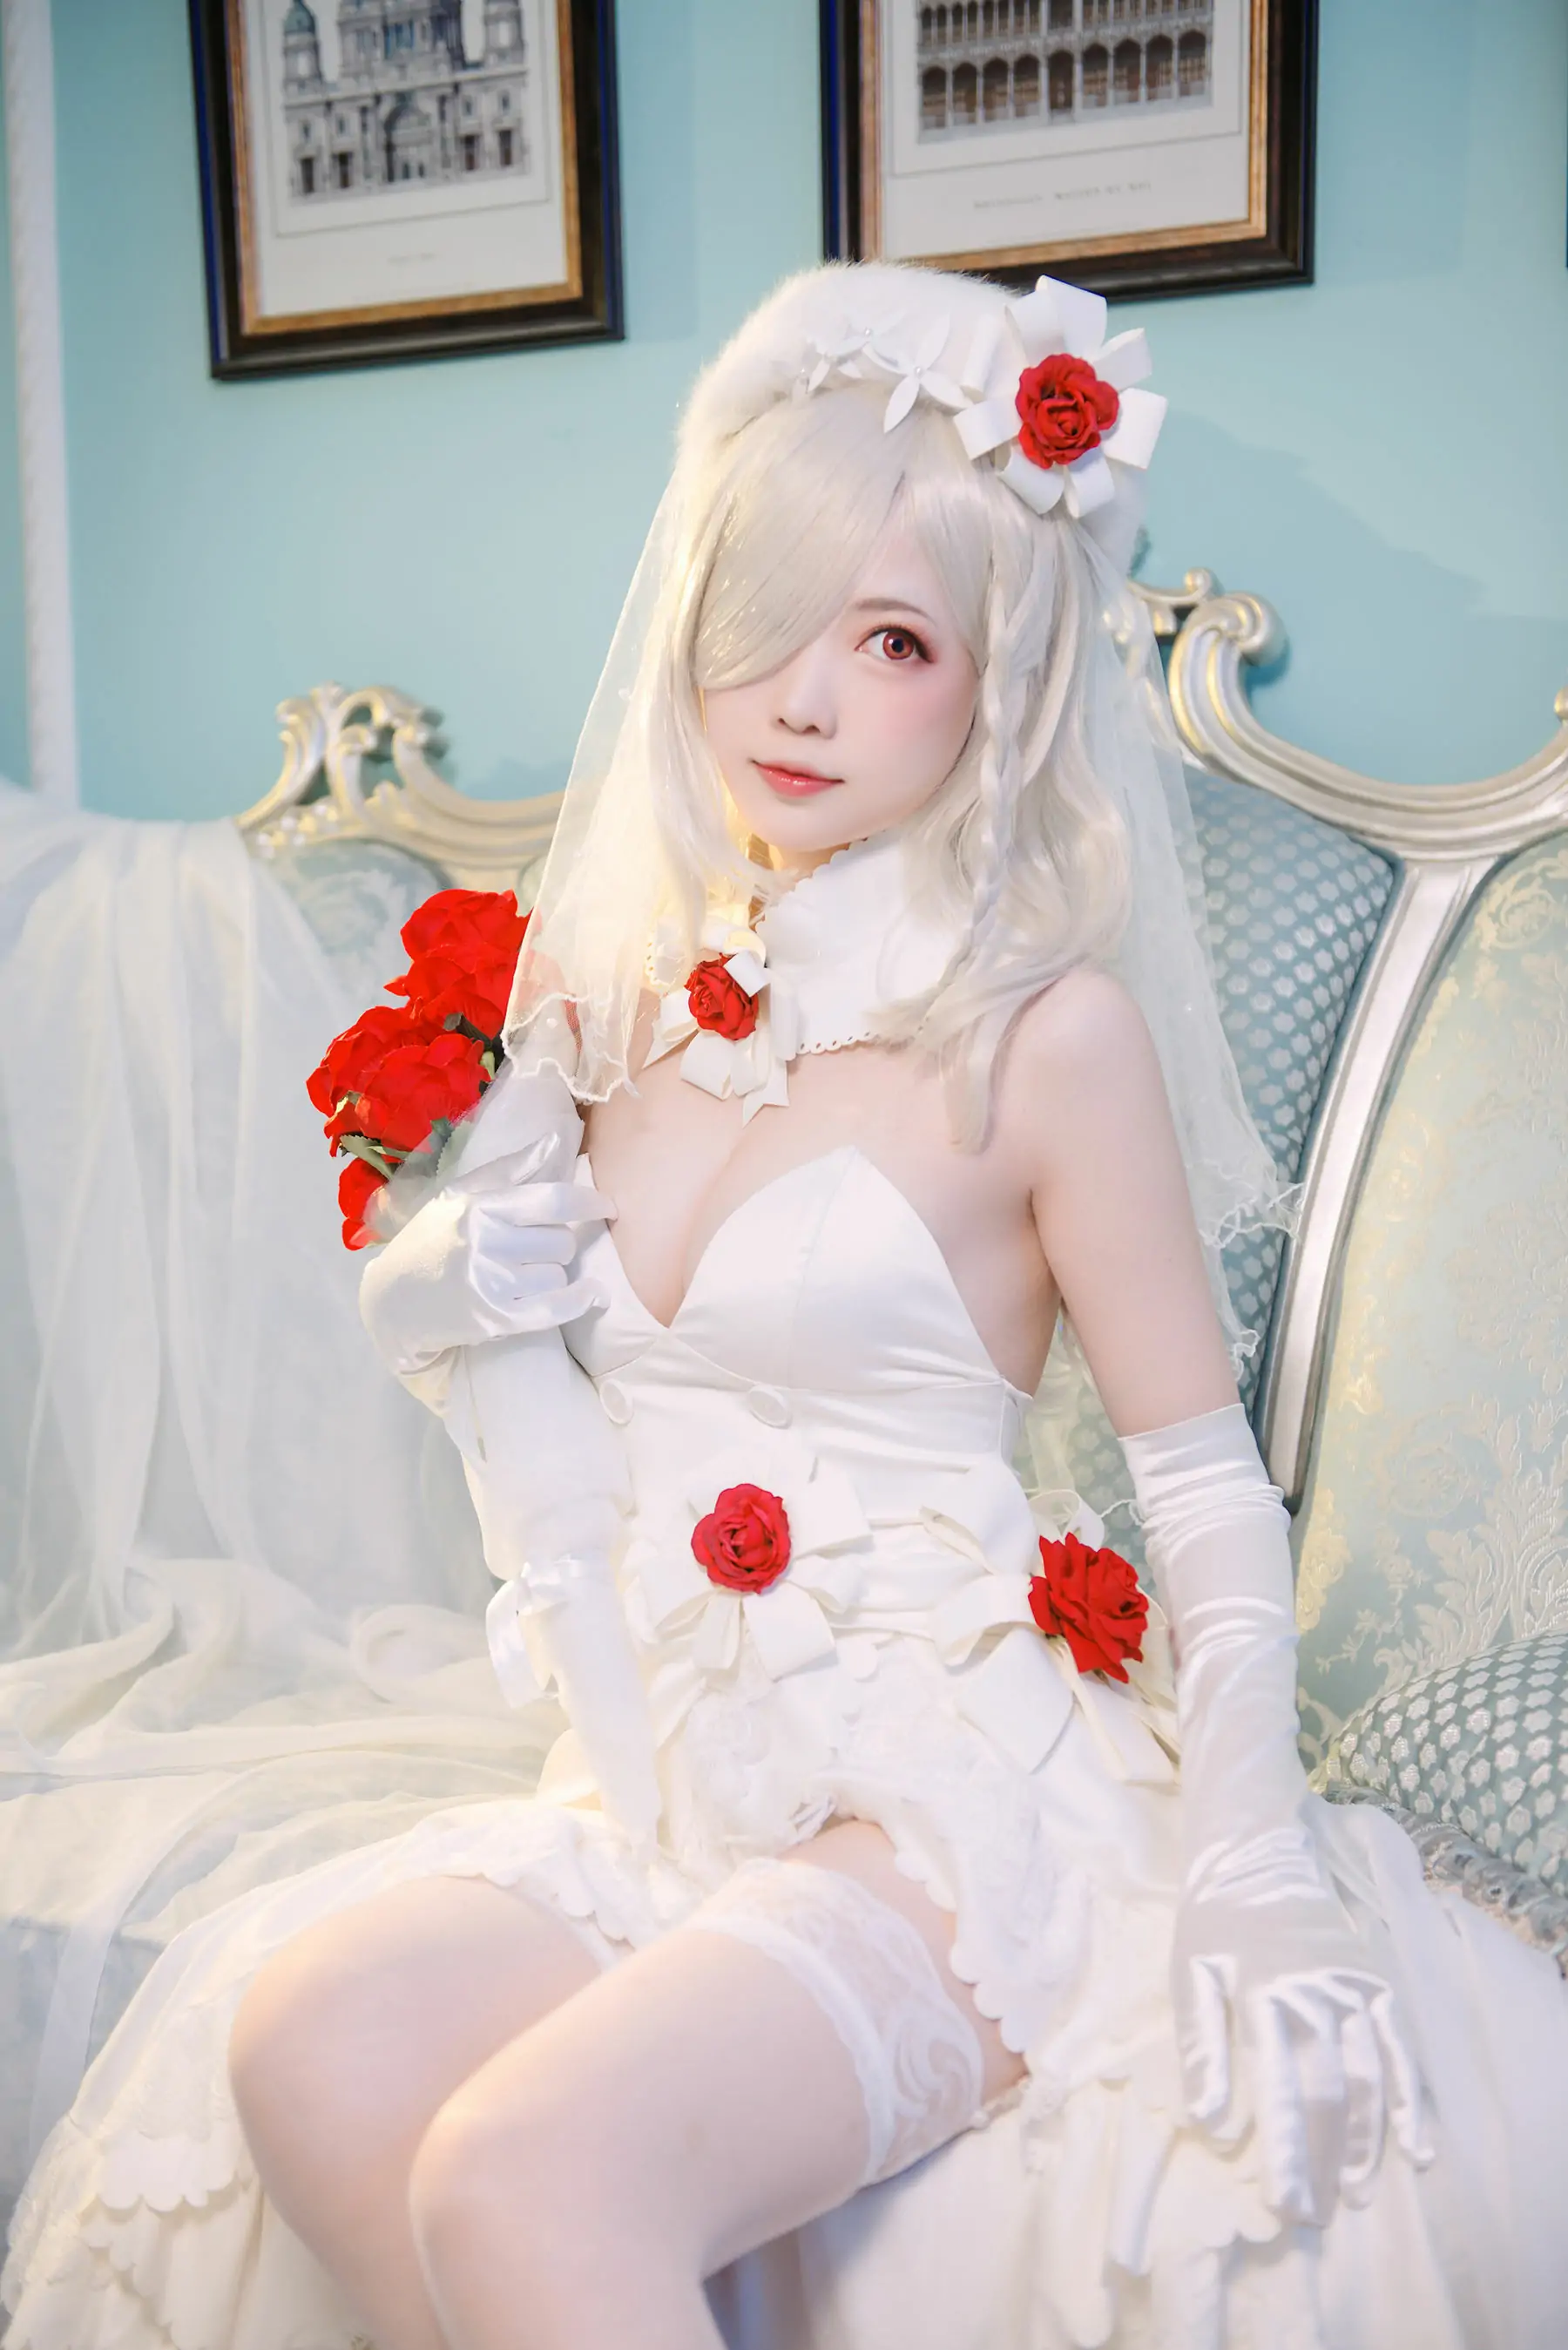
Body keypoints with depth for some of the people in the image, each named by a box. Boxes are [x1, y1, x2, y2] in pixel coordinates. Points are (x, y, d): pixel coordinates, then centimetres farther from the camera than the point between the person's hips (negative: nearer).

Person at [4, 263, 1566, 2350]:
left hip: (953, 1788, -5)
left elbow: (1211, 1489, -4)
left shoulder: (1047, 1029, -8)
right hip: (672, 1781, 6)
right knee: (304, 2042, -22)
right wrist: (473, 1319, -6)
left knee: (528, 2171, -28)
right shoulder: (617, 990, 9)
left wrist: (1255, 1882, -11)